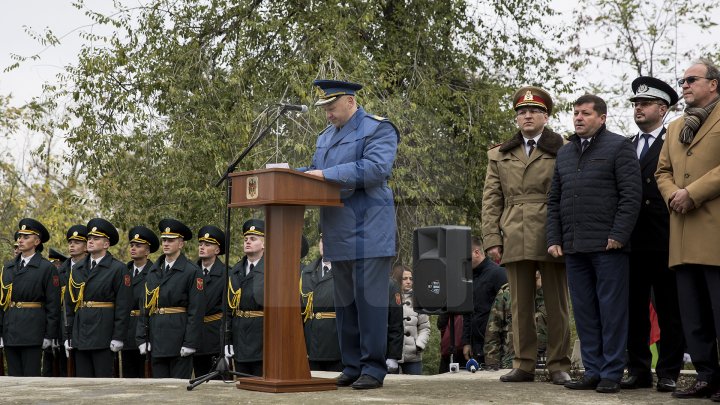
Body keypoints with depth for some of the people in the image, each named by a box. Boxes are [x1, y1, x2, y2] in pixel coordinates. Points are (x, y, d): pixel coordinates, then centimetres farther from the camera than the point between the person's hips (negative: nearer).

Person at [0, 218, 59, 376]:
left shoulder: (47, 268, -3)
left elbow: (53, 304, -5)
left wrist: (49, 335, -9)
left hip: (32, 332, -5)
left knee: (31, 375, -2)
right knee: (13, 375, 9)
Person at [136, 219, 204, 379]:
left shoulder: (192, 271, -5)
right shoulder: (153, 271, 14)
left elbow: (196, 310, -9)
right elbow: (145, 306, 13)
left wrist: (190, 343, -15)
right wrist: (141, 338, 5)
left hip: (179, 338, -5)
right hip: (156, 340, 5)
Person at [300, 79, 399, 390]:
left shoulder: (378, 129, -5)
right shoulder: (326, 136, 21)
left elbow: (375, 168, -19)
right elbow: (315, 172, 22)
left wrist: (328, 175, -20)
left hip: (368, 232, -8)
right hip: (340, 235, 8)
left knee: (369, 299, -6)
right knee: (345, 302, 10)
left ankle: (373, 369, 0)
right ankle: (352, 367, 17)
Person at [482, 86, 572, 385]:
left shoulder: (563, 151, 7)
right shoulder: (498, 156, 15)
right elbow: (491, 201, 11)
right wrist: (492, 239, 1)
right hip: (515, 242, 2)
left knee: (557, 304, 3)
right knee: (520, 305, 5)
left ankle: (559, 366, 9)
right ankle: (523, 365, 11)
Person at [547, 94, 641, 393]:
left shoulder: (619, 146, 1)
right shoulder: (564, 153, 18)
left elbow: (631, 195, -7)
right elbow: (554, 200, 19)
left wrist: (618, 235, -14)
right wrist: (554, 239, 9)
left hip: (607, 246, -6)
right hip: (573, 247, 6)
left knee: (611, 310, -2)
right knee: (584, 312, 7)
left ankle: (612, 373, 4)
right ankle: (592, 371, 13)